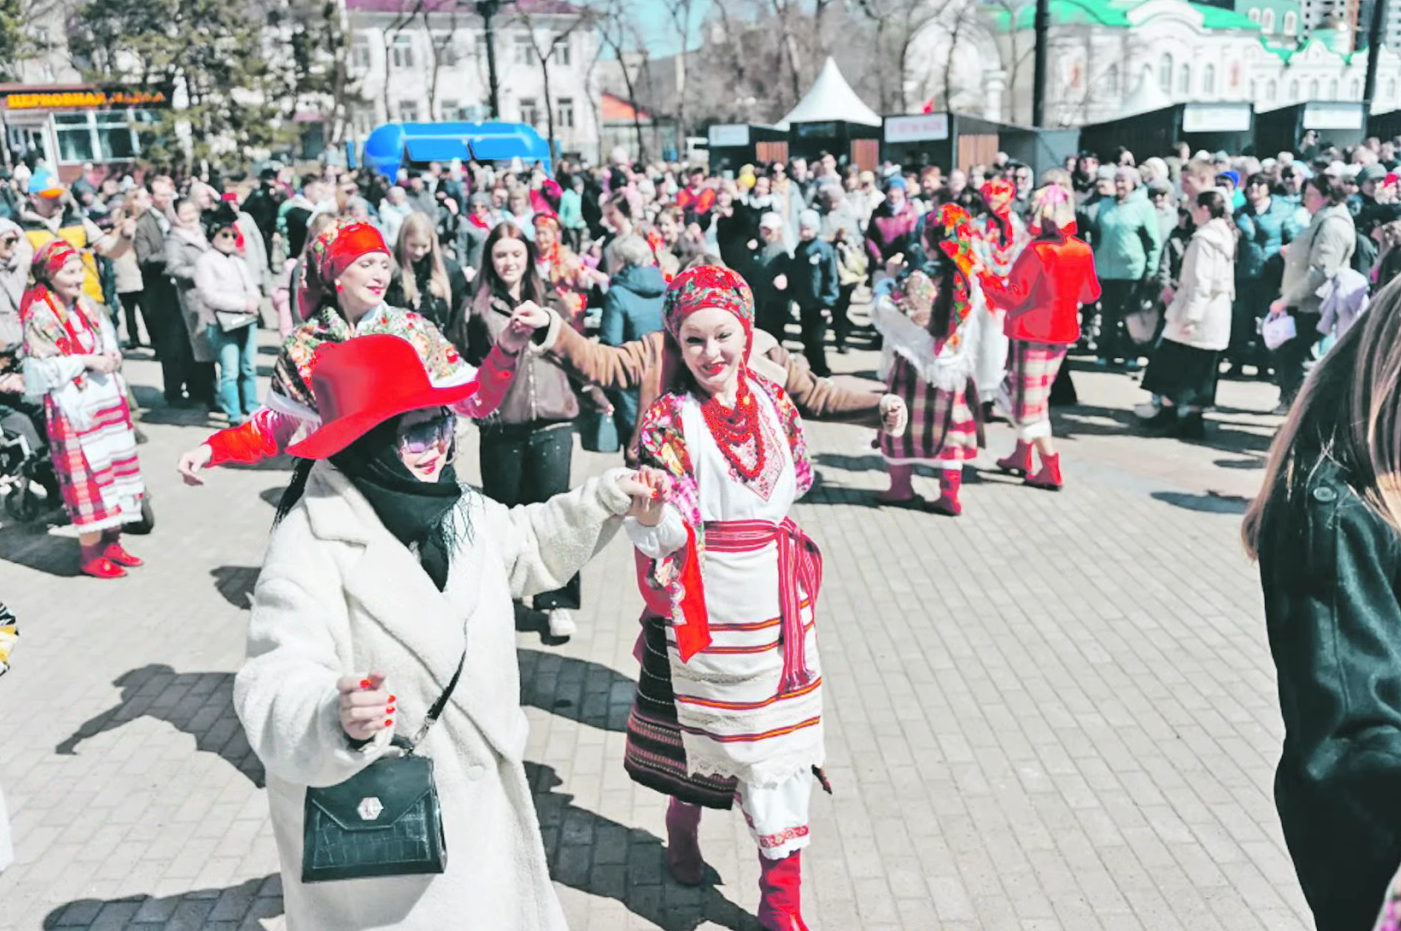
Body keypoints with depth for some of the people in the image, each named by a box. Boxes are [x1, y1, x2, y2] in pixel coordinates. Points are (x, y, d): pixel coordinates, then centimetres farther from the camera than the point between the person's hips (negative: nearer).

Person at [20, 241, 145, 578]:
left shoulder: (87, 305, 8)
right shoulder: (40, 316, -12)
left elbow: (109, 342, 17)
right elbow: (40, 370, -17)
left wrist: (113, 356, -5)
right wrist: (87, 362, -19)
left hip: (109, 400, 7)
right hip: (74, 407, -7)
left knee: (117, 468, 12)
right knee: (88, 478, -3)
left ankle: (112, 543, 26)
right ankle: (90, 555, 9)